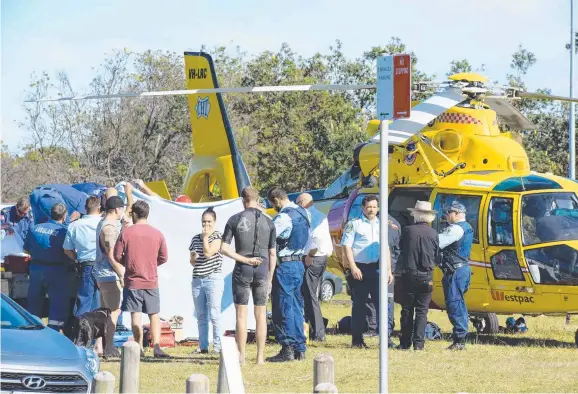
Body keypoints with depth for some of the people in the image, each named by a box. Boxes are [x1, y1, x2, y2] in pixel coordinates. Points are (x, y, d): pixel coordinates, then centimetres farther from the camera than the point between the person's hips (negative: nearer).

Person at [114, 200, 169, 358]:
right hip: (151, 281, 1)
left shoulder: (126, 233, -6)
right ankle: (156, 346, -5)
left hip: (132, 280, -1)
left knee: (135, 315, 2)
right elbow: (164, 257, 4)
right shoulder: (157, 234, -1)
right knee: (154, 315, 6)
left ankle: (139, 347, -2)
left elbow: (117, 256, -4)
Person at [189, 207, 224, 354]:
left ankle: (217, 346, -7)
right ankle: (203, 346, 9)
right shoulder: (195, 239, 15)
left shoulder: (217, 237, -1)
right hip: (197, 280, 6)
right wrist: (193, 258, -1)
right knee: (201, 316, 6)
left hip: (213, 279, -6)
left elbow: (208, 253, -14)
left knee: (214, 314, -10)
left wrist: (205, 237, -5)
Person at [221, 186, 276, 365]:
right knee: (261, 315, 7)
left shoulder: (235, 220, -2)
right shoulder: (268, 222, 3)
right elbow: (272, 254, 4)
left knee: (241, 314, 2)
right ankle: (260, 356, 7)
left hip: (242, 270, -2)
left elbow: (224, 248, -7)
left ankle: (241, 356, -1)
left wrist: (244, 259, -6)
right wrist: (270, 278, 10)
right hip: (262, 270, 2)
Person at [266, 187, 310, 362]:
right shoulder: (304, 214, 11)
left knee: (283, 308, -4)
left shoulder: (284, 217, -17)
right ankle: (299, 348, 13)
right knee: (296, 307, 12)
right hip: (299, 263, 9)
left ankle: (287, 349, -5)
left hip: (284, 265, -9)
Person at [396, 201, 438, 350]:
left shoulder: (407, 231, -7)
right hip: (426, 276, 0)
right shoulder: (433, 233, -5)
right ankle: (418, 342, -3)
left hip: (408, 275, 0)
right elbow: (437, 254, 7)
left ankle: (405, 342, 10)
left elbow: (401, 250, 6)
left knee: (407, 310, 9)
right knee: (422, 310, 4)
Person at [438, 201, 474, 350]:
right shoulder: (467, 228, 18)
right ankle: (461, 339, 16)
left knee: (454, 304, -9)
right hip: (464, 268, 10)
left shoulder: (456, 229, -14)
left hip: (455, 270, -10)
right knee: (459, 303, 14)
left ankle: (459, 338, -13)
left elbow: (438, 242, -20)